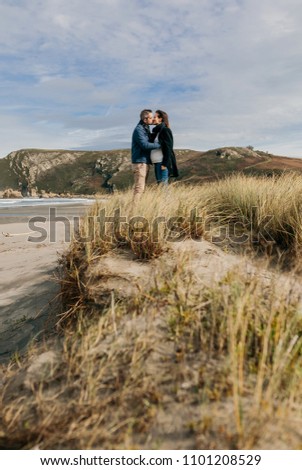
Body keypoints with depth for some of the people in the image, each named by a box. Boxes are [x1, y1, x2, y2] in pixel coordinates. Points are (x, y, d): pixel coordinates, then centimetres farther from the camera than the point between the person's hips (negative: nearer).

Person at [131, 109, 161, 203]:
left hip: (145, 162, 10)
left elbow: (150, 142, 22)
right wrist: (159, 144, -15)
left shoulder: (146, 129, 19)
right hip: (140, 162, -10)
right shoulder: (139, 130, -11)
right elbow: (145, 145, -20)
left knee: (141, 187, 11)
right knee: (139, 187, -12)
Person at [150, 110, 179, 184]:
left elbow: (168, 148, -14)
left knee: (163, 185, -10)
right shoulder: (156, 131, 18)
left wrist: (165, 163, -20)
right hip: (157, 162, 9)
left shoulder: (165, 130, -7)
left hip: (162, 162, -9)